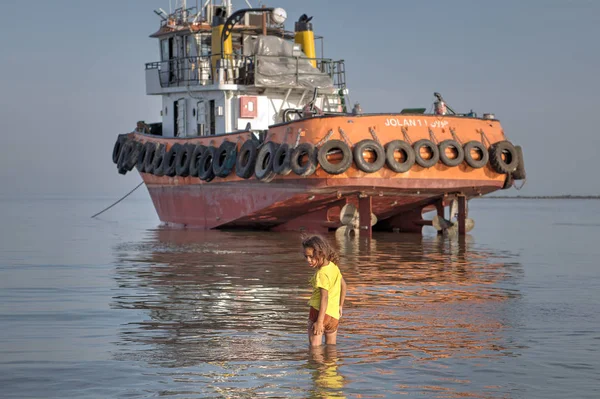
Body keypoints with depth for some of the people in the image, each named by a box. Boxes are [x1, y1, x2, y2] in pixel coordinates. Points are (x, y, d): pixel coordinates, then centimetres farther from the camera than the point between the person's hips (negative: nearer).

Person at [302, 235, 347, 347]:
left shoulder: (322, 274, -18)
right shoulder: (333, 266, 9)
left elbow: (324, 298, -23)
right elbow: (343, 285, 22)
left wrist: (319, 322, -25)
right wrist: (340, 306, 33)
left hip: (320, 312, -9)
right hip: (334, 315, 9)